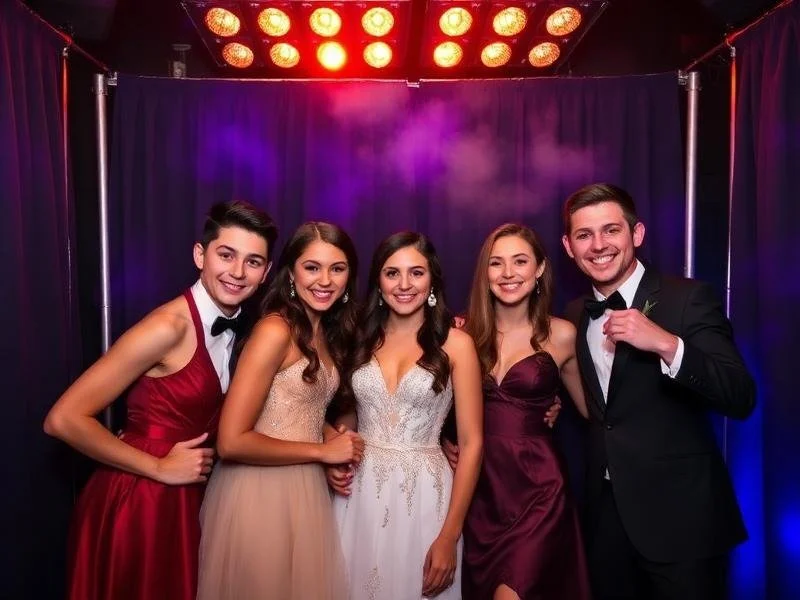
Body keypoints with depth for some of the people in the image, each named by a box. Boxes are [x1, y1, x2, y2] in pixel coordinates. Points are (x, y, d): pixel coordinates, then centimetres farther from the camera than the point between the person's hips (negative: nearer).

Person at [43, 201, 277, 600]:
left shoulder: (235, 326, 0)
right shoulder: (169, 327, -23)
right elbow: (64, 419, -23)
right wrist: (159, 468, -17)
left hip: (184, 499, 7)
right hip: (135, 501, -7)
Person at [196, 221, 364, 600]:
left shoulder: (329, 333, 6)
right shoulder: (275, 330, -18)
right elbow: (231, 443, -22)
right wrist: (322, 451, -15)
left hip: (306, 489, 7)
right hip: (260, 493, -7)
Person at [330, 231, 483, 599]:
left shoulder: (455, 343, -6)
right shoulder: (361, 338, 4)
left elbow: (471, 443, -7)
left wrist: (449, 535, -10)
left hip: (423, 495, -3)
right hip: (359, 494, 3)